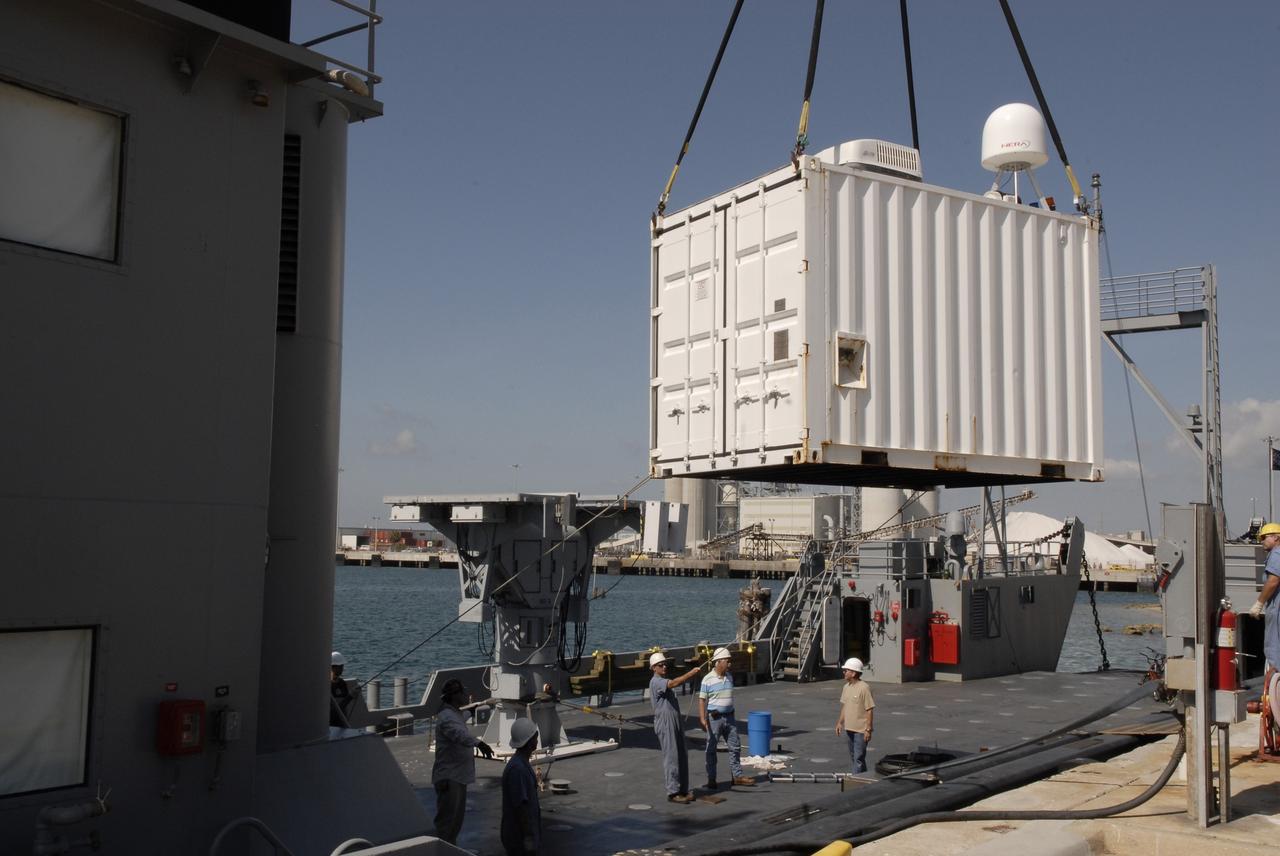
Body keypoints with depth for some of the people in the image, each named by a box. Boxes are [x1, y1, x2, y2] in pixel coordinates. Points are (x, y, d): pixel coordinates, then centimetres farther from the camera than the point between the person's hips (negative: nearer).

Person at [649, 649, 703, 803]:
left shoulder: (666, 681, 21)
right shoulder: (655, 682, -13)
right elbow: (674, 683, -28)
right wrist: (691, 673, -31)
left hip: (676, 722, 10)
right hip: (665, 724, -10)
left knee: (682, 757, 10)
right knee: (671, 758, -7)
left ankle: (683, 790, 16)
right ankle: (672, 793, -2)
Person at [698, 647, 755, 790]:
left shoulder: (729, 677, 7)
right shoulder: (708, 680, -12)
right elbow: (702, 700, -11)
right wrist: (702, 719, -19)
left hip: (729, 717, 6)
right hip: (714, 718, -6)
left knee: (735, 746, 9)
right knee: (711, 749, 3)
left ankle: (737, 775, 19)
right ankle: (711, 780, 10)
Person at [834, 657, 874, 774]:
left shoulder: (864, 688, -17)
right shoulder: (846, 687, 7)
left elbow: (870, 710, -16)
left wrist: (868, 729, -18)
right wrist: (840, 722, 15)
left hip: (861, 729, -9)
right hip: (849, 728, 9)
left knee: (859, 757, -6)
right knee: (853, 756, 17)